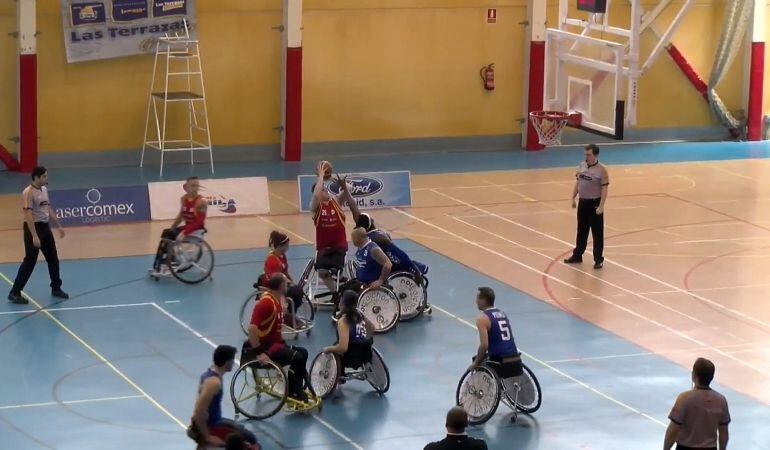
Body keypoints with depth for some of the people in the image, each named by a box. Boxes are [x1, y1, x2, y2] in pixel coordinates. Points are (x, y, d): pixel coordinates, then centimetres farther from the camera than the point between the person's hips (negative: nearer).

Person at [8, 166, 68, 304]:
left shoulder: (44, 189, 9)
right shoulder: (28, 193, -18)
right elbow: (28, 215, -24)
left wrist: (58, 226, 21)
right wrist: (34, 236, -28)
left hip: (45, 227, 8)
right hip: (34, 228, -8)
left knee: (53, 259, 14)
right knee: (30, 261, -7)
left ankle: (56, 288, 28)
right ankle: (14, 293, -2)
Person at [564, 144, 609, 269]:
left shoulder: (601, 170, -15)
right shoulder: (582, 165, 4)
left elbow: (604, 189, -16)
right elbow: (577, 182, 13)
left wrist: (601, 206, -20)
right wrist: (573, 198, 11)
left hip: (594, 204, -6)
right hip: (582, 202, 6)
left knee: (597, 233, 2)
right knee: (581, 231, 18)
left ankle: (598, 260, 9)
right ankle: (577, 255, 29)